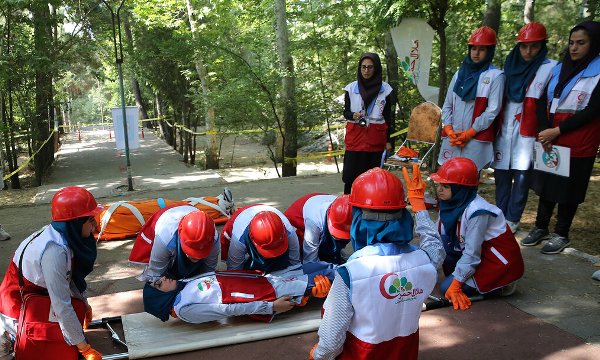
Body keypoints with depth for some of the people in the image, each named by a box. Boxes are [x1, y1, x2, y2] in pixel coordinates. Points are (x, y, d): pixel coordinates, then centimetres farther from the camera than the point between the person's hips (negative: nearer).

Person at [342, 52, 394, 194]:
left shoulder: (385, 89, 4)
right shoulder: (351, 88, 4)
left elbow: (388, 116, 8)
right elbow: (346, 112, 11)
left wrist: (388, 140, 6)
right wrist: (353, 116, -13)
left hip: (376, 137, 0)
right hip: (355, 136, 0)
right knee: (351, 173, -4)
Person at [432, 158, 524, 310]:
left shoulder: (476, 212, -29)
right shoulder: (452, 203, -6)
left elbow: (472, 253, -25)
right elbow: (438, 238, 0)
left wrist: (455, 285, -21)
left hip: (500, 261, -8)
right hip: (479, 251, 8)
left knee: (447, 287, -13)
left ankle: (499, 284, 0)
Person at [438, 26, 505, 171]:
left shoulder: (496, 76, 1)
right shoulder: (460, 74, 16)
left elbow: (493, 110, -7)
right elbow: (447, 105, 14)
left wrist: (470, 132, -11)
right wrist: (449, 129, -1)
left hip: (477, 139, -4)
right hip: (452, 138, 5)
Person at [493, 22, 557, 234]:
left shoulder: (550, 68, -2)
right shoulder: (510, 65, 12)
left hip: (528, 135, -4)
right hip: (505, 132, 4)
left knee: (521, 177, -4)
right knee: (501, 176, 7)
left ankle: (512, 221, 6)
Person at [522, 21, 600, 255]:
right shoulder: (560, 69, 12)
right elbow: (546, 103, 8)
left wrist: (557, 131, -14)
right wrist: (545, 132, -7)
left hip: (578, 143, -5)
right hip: (550, 140, 5)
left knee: (568, 189, 3)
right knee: (546, 184, 10)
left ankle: (561, 234, 15)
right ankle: (540, 228, 22)